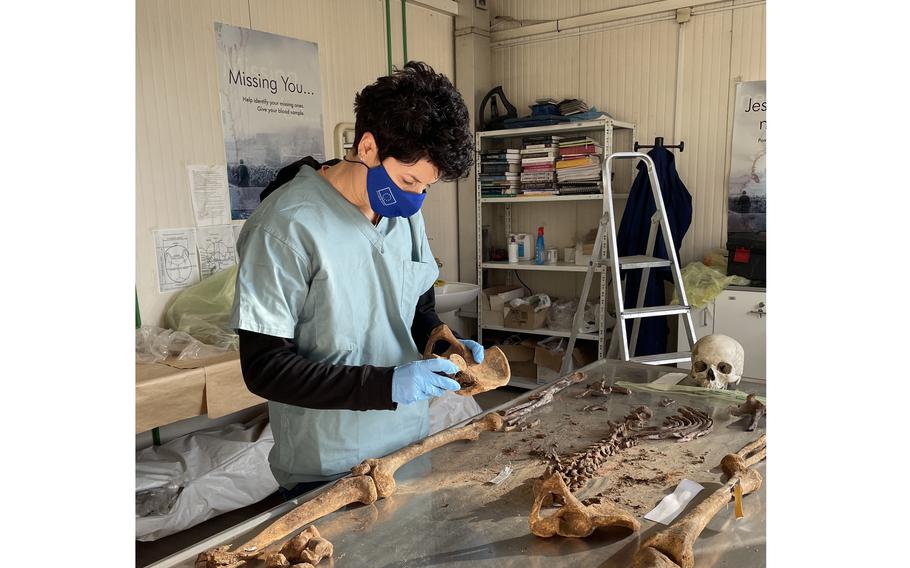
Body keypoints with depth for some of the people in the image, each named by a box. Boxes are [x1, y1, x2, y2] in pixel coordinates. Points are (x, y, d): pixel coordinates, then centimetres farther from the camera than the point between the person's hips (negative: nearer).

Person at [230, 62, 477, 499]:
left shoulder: (406, 212, -1)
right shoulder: (287, 225, -21)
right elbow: (263, 368, -20)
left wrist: (443, 343, -9)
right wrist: (386, 384, -27)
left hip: (411, 445, 7)